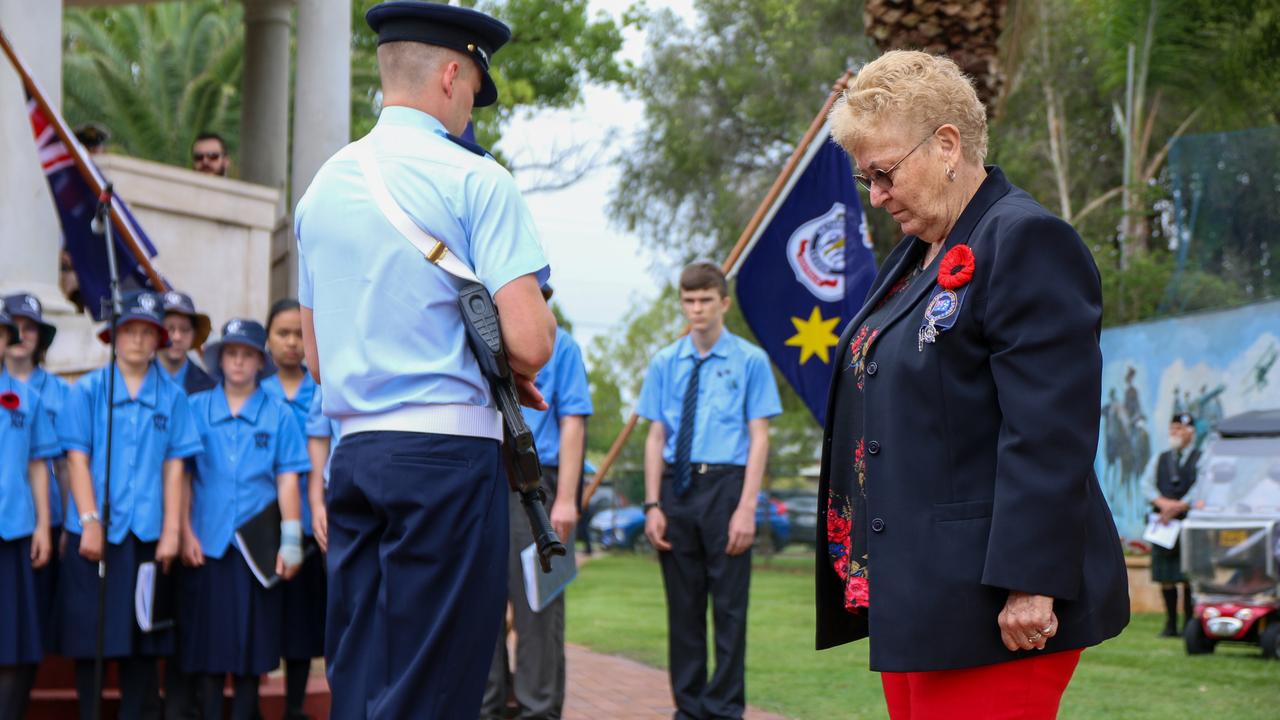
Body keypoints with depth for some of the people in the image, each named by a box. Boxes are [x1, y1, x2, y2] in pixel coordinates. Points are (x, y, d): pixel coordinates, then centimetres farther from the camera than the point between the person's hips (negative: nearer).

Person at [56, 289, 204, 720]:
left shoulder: (172, 398, 7)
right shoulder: (88, 390, 4)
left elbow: (174, 466, 5)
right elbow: (77, 458, 0)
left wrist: (171, 531, 0)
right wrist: (90, 521, -8)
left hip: (147, 533, 1)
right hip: (94, 533, -1)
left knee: (142, 645, 4)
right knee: (88, 639, 1)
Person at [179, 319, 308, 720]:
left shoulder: (278, 414, 5)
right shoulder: (196, 409, 6)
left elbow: (287, 479, 2)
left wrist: (290, 542, -4)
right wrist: (184, 533, -2)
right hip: (207, 541, 0)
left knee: (252, 643, 3)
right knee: (209, 643, 1)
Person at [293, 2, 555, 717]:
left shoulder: (323, 187, 15)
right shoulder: (475, 181, -6)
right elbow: (528, 341, -15)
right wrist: (518, 367, 9)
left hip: (354, 450, 7)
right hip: (449, 451, -6)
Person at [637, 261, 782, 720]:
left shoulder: (749, 361, 0)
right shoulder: (665, 363, 8)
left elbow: (759, 437, -2)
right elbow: (656, 437, 9)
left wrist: (746, 508, -10)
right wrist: (652, 505, 1)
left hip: (726, 484, -3)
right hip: (677, 488, 3)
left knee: (729, 607, 0)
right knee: (683, 606, 8)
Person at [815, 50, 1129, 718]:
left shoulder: (1027, 242, -11)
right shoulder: (911, 259, 19)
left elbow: (1049, 436, -19)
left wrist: (1029, 583, -23)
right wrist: (862, 566, 20)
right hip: (910, 599, 9)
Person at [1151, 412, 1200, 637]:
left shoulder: (1201, 459, 5)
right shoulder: (1160, 459, 19)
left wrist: (1178, 507, -14)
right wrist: (1162, 502, -10)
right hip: (1162, 523, 4)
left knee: (1189, 577, -7)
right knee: (1166, 577, 1)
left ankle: (1189, 624, -4)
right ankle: (1170, 624, 6)